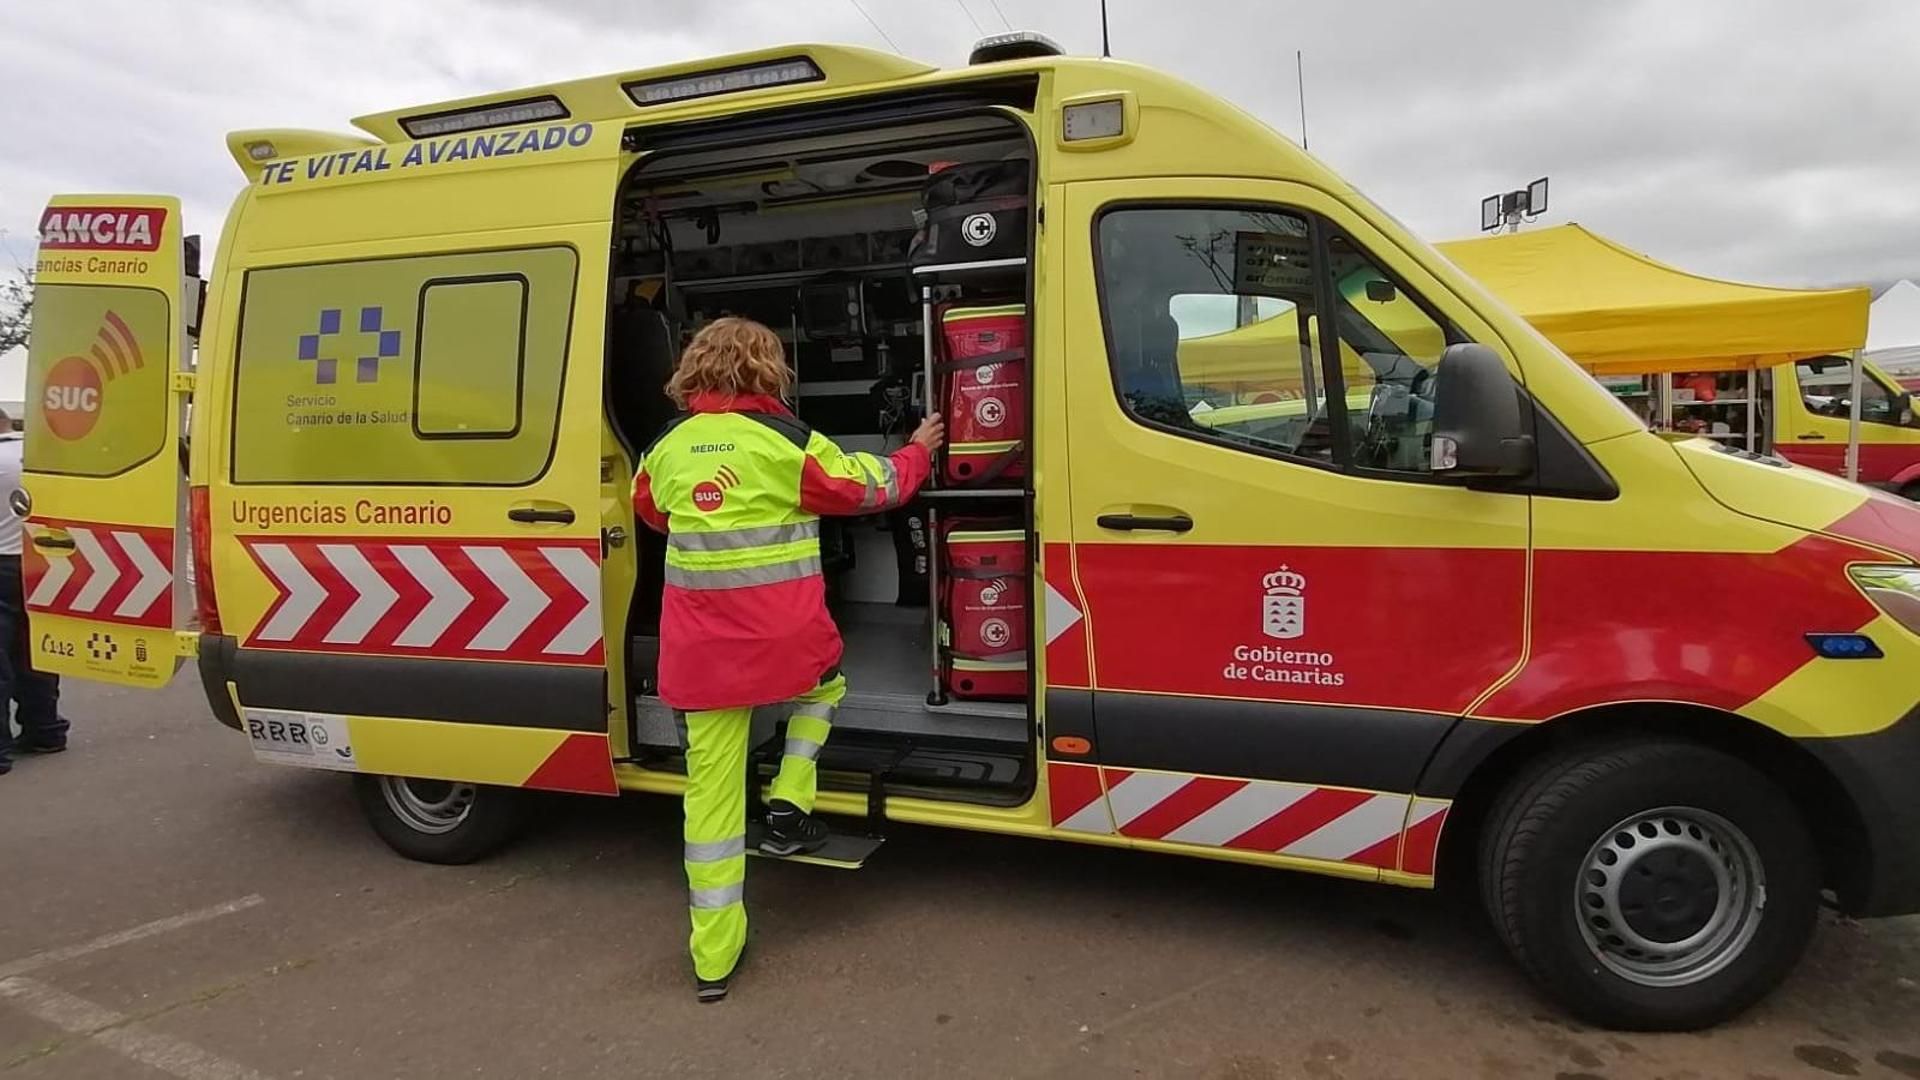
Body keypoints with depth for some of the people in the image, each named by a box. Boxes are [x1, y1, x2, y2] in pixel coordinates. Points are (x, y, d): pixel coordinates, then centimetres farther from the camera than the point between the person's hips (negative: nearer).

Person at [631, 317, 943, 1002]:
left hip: (699, 650, 4)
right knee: (823, 686, 32)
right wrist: (917, 454, 23)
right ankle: (787, 812, 20)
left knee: (712, 784, 8)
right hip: (782, 637, -3)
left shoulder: (669, 445, 8)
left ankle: (713, 955, 15)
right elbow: (865, 487, 4)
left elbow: (648, 508, 27)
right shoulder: (785, 441, -6)